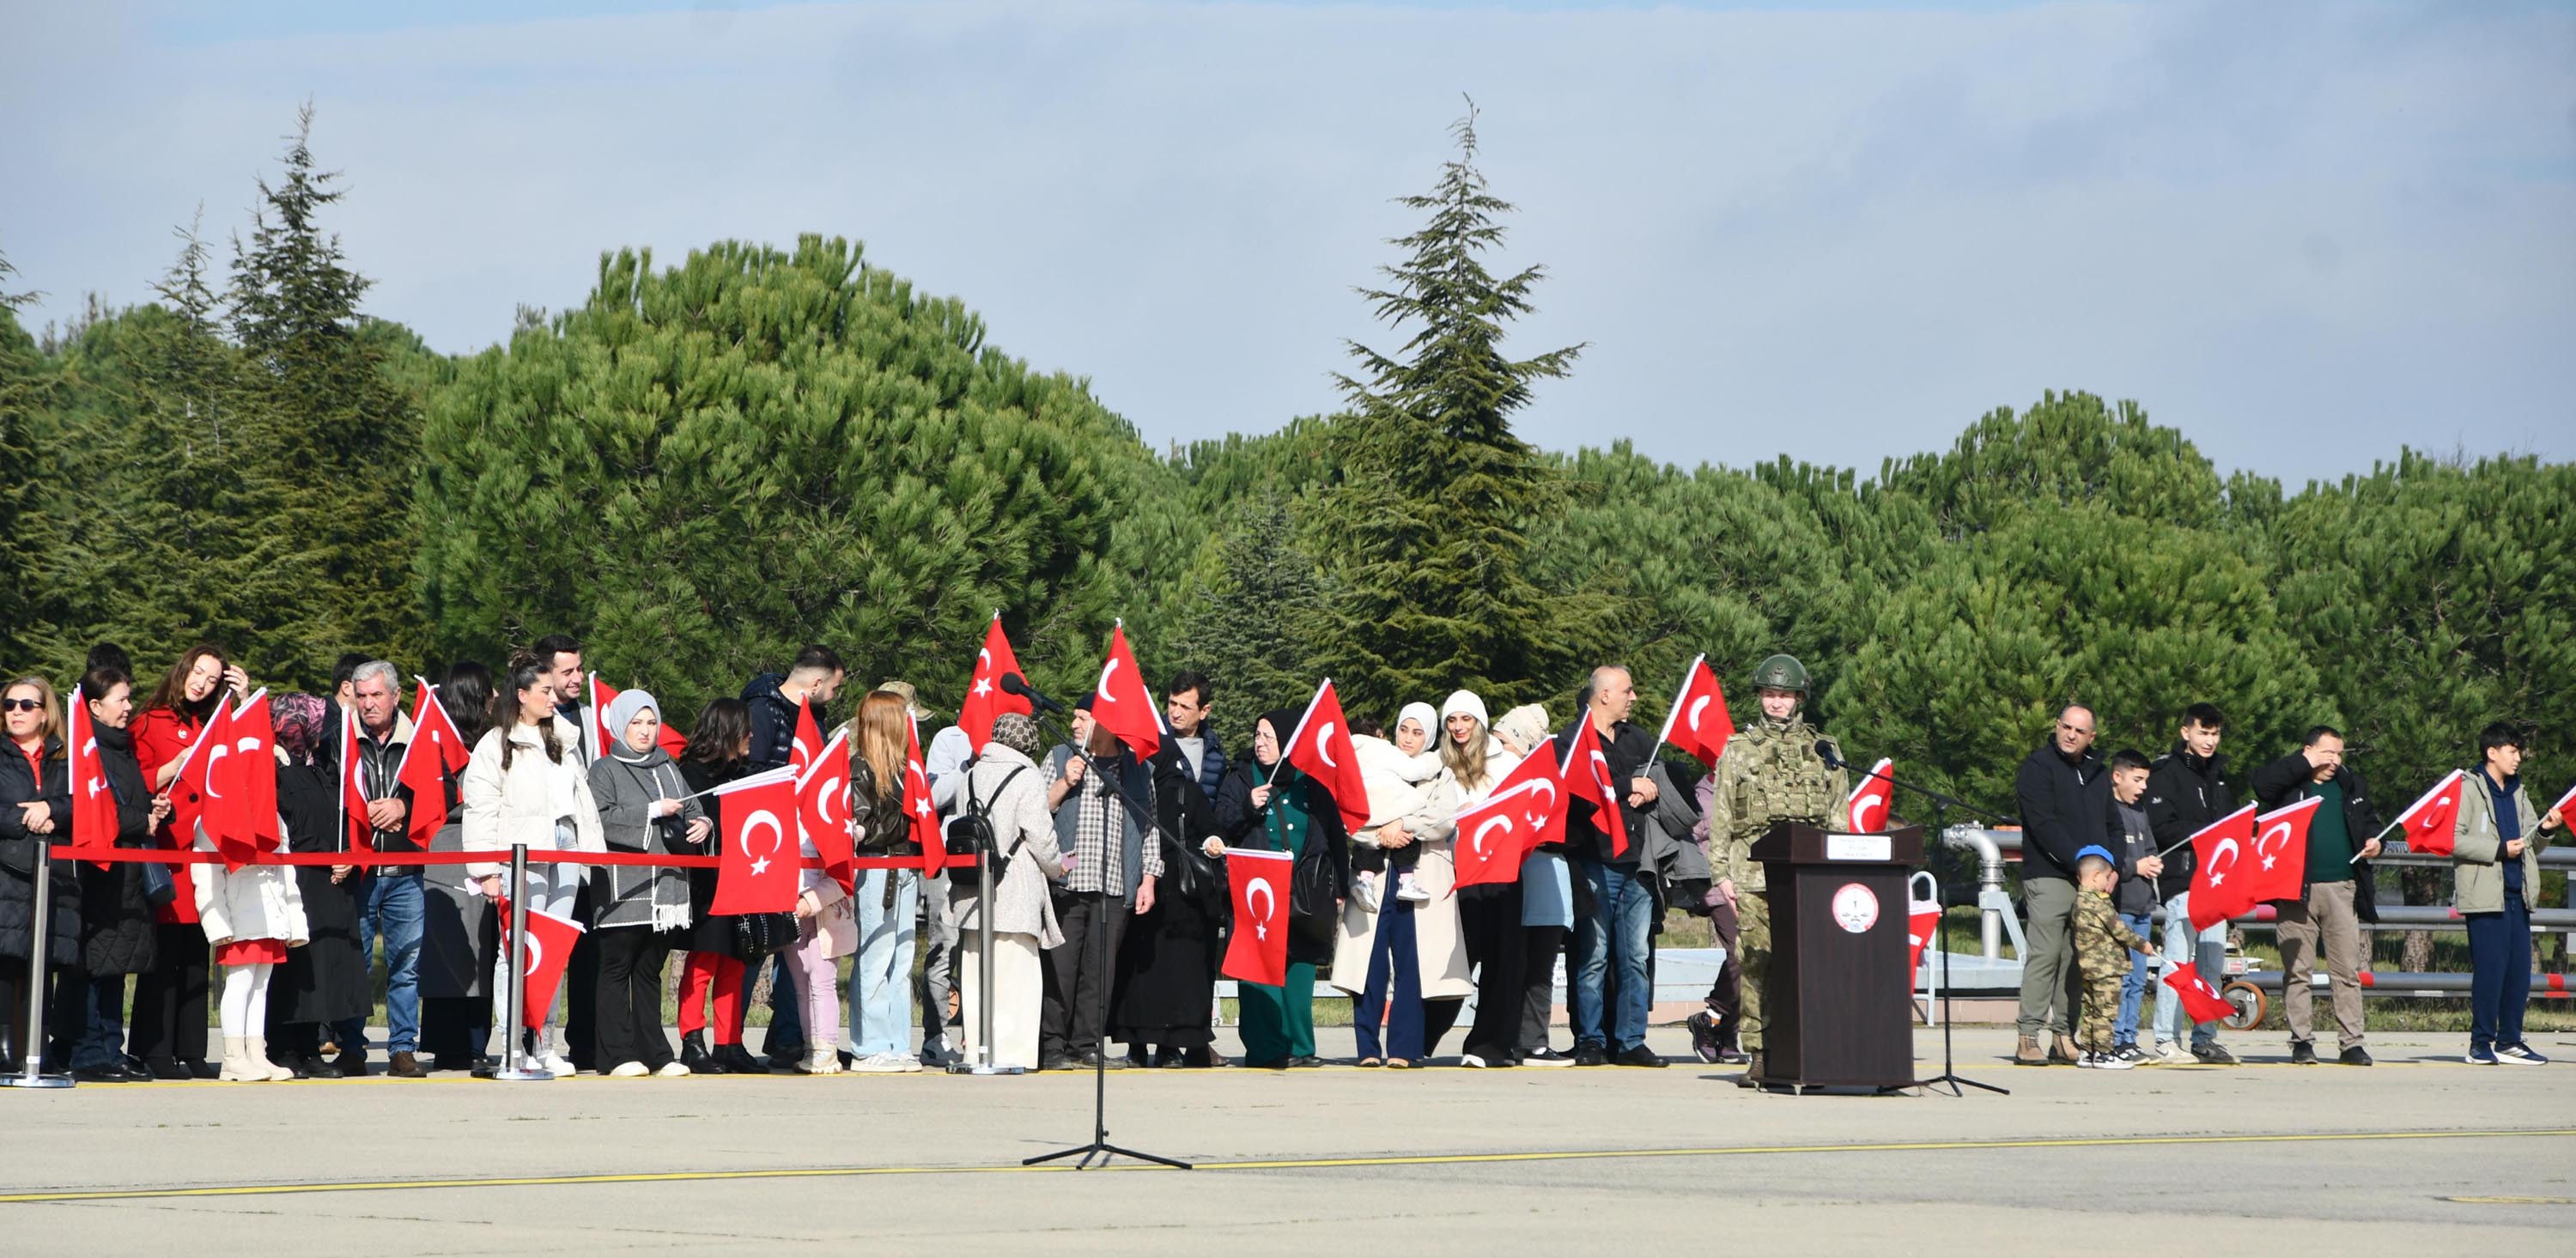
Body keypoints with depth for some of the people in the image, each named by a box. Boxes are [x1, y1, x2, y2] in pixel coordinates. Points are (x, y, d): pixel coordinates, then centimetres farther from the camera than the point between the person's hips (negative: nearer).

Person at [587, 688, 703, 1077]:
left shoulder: (668, 769, 20)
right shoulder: (604, 770, 1)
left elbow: (691, 807, 27)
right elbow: (600, 820, -12)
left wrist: (702, 823, 4)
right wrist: (653, 811, -13)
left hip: (666, 884, 6)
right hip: (623, 889, -6)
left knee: (650, 970, 10)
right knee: (617, 969, -4)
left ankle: (655, 1054, 11)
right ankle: (619, 1056, -4)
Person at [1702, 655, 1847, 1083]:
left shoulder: (1824, 750, 16)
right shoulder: (1738, 750, 13)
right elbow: (1719, 819, 9)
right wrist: (1722, 873, 0)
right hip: (1754, 872, -1)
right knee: (1757, 962, -5)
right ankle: (1758, 1056, -2)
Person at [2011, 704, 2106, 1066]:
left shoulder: (2098, 773, 19)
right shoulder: (2037, 767, -1)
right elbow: (2043, 825, -11)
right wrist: (2080, 861, -17)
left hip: (2089, 878, 6)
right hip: (2049, 877, -6)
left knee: (2077, 961, 4)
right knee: (2045, 955, -10)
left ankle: (2064, 1037, 8)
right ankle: (2028, 1038, -10)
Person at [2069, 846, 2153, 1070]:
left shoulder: (2080, 900, 11)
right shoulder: (2097, 902, -16)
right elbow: (2117, 928, -13)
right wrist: (2140, 944, -1)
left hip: (2088, 967, 9)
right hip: (2106, 967, -9)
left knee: (2091, 1009, 14)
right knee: (2105, 1010, -6)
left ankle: (2087, 1052, 17)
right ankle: (2102, 1053, -6)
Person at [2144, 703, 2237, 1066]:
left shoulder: (2219, 773, 20)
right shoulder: (2166, 773, -3)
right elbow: (2162, 828, -12)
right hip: (2182, 877, -7)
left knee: (2212, 963, 8)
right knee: (2178, 962, -8)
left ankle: (2205, 1039, 14)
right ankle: (2166, 1042, -5)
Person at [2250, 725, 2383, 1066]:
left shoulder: (2350, 785, 16)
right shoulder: (2290, 783, 3)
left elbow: (2370, 819, 27)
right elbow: (2262, 782, -18)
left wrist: (2374, 840, 5)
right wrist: (2305, 763, -13)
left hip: (2341, 889, 3)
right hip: (2298, 890, -3)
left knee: (2348, 970, 0)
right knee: (2297, 970, 0)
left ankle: (2352, 1044, 3)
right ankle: (2302, 1042, 6)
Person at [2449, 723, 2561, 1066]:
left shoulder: (2517, 794, 20)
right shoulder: (2470, 790, -2)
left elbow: (2530, 847, 24)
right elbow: (2453, 839, -13)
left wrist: (2544, 831, 3)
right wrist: (2499, 849, -16)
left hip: (2517, 895, 7)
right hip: (2485, 896, -7)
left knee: (2519, 970, 5)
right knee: (2489, 969, -7)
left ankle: (2509, 1041, 12)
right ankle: (2481, 1044, -2)